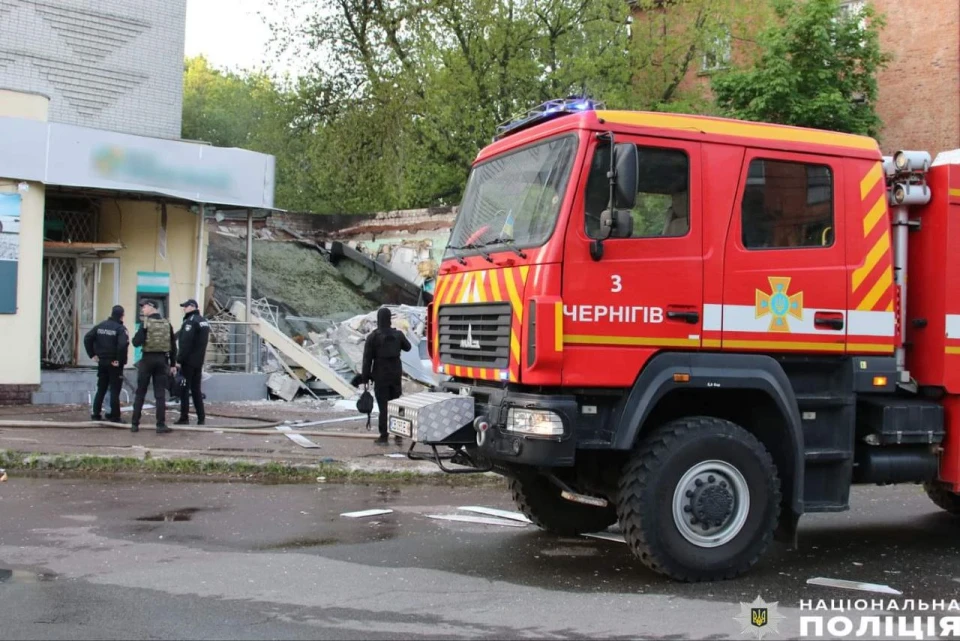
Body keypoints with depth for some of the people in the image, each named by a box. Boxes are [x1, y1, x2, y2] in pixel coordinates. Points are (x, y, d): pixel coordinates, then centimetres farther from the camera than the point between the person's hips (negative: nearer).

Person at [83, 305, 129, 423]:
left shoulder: (100, 326, 8)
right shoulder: (121, 329, -11)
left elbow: (87, 338, 4)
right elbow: (123, 344, -27)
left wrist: (92, 354, 5)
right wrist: (119, 360, -17)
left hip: (102, 362, 5)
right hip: (115, 364, -5)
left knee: (101, 389, 15)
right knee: (114, 391, 0)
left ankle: (96, 414, 16)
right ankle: (114, 416, 1)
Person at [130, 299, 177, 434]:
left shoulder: (146, 323, -8)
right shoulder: (167, 324, 5)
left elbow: (136, 342, -15)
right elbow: (173, 346, 5)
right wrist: (173, 364, 11)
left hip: (147, 359, -3)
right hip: (162, 360, 3)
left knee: (140, 393, 7)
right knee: (160, 394, 3)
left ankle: (135, 424, 9)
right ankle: (161, 425, -1)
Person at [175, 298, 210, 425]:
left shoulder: (190, 321, -15)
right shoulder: (204, 321, 15)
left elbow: (185, 343, -22)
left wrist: (179, 359, -20)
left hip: (188, 361, -9)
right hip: (199, 361, 9)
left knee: (184, 389, -3)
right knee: (196, 389, 12)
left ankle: (184, 418, -3)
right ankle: (201, 418, 9)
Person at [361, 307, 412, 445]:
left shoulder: (373, 337, -9)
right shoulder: (398, 334, 1)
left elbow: (367, 358, -9)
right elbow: (407, 347, 20)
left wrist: (365, 377, -3)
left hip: (381, 376, -3)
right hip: (396, 375, 3)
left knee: (383, 406, -1)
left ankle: (384, 437, 0)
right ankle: (399, 435, 11)